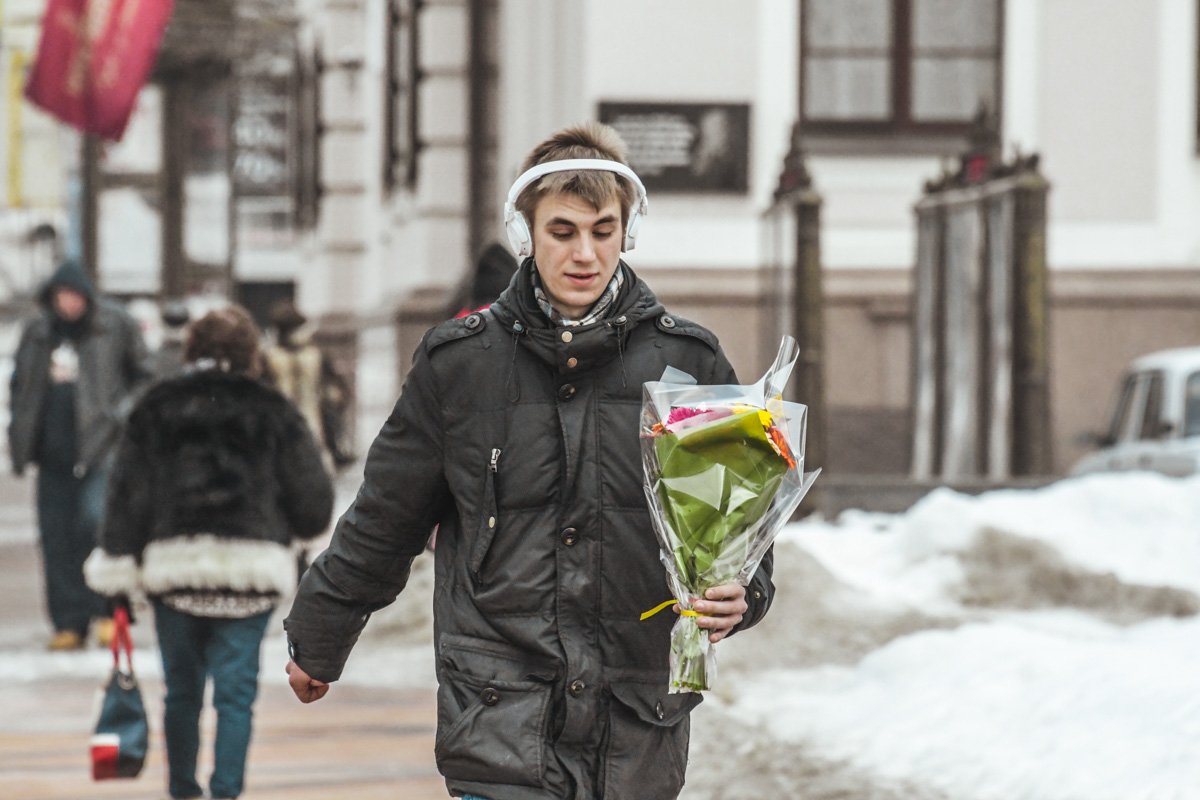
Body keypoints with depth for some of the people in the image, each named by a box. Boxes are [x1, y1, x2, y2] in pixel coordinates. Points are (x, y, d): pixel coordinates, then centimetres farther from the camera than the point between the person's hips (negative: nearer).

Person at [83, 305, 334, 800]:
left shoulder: (155, 410, 6)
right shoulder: (273, 413, 3)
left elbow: (127, 497, 3)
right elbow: (314, 500, 3)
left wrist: (119, 573, 6)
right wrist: (285, 531, 24)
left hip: (172, 566, 2)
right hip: (251, 569, -2)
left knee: (182, 689, 15)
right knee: (235, 692, 1)